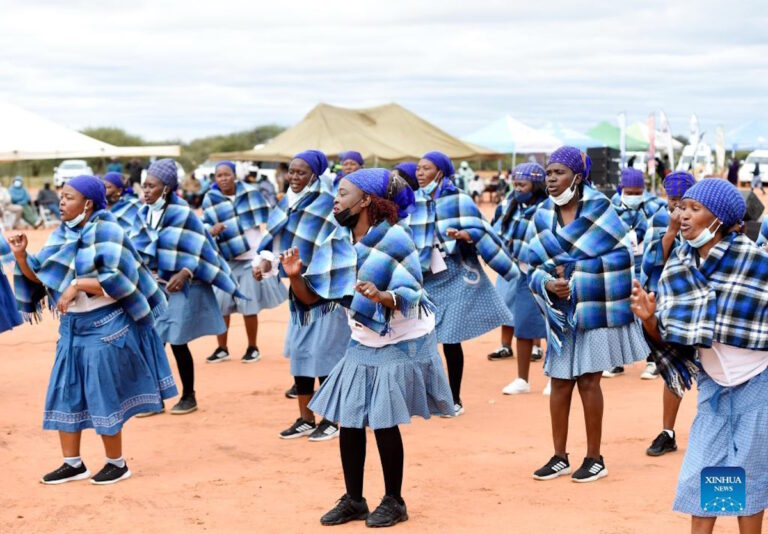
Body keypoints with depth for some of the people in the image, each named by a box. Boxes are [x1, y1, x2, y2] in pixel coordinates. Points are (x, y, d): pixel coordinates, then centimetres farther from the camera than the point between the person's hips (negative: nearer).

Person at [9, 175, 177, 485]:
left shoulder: (106, 232, -12)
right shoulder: (61, 236, 8)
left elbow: (117, 279, -19)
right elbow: (38, 275, 10)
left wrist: (76, 285, -23)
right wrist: (21, 256, -7)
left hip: (104, 326, -7)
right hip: (71, 325, 7)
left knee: (103, 397, -1)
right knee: (64, 395, 8)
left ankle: (117, 463, 13)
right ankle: (73, 464, 18)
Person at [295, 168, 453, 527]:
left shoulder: (395, 239, -19)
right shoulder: (337, 243, -1)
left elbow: (411, 296, -24)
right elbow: (314, 297, -1)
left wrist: (381, 296, -42)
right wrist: (295, 277, -20)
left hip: (402, 345, -6)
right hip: (362, 344, 6)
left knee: (384, 423, -4)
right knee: (348, 421, 2)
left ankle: (393, 502, 13)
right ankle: (353, 500, 16)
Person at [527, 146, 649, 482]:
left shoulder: (599, 209, -8)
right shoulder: (544, 215, 3)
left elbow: (620, 258, -12)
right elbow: (533, 267, 2)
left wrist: (568, 267, -14)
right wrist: (548, 284, -18)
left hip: (596, 309, -4)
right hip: (561, 311, 4)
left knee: (588, 380, -2)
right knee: (559, 382, 6)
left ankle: (595, 458, 11)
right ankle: (560, 457, 17)